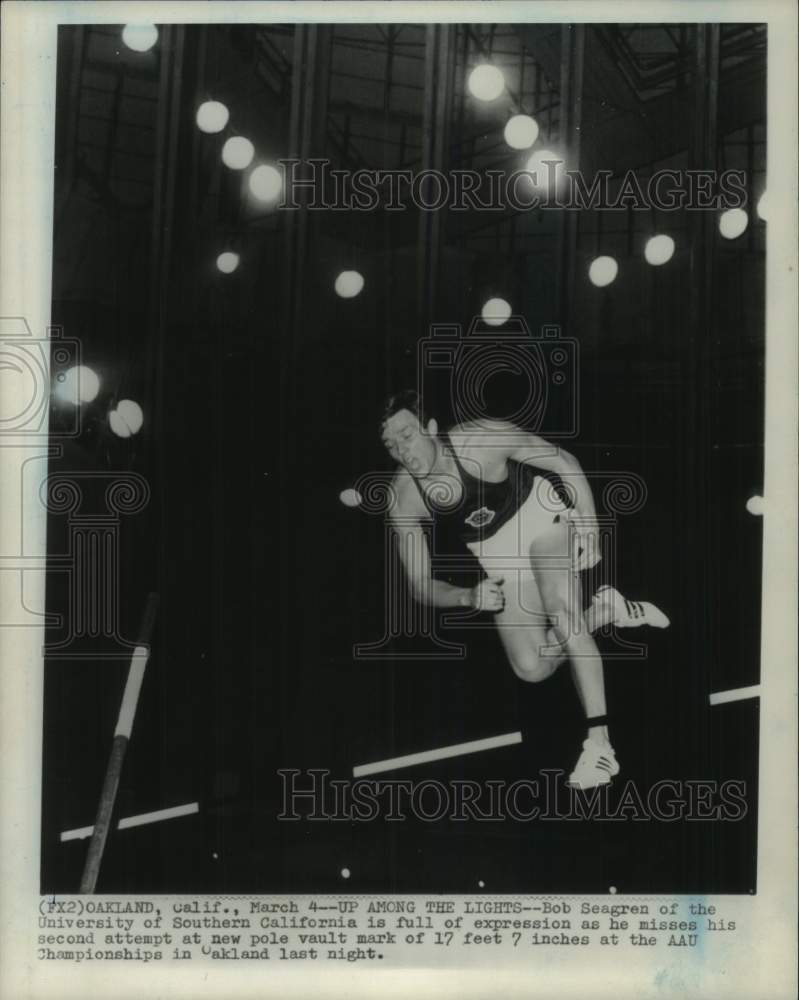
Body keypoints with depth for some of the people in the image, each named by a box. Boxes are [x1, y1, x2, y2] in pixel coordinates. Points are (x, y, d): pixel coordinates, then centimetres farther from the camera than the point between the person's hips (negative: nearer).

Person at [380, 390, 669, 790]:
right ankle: (603, 610, 20)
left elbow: (566, 463, -16)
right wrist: (468, 597, -31)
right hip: (498, 556, 4)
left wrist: (589, 528, -20)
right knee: (531, 669, -2)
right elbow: (422, 587, -13)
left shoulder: (482, 438, -30)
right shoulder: (403, 502, -22)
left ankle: (599, 743, -24)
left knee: (561, 610, -29)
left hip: (542, 518, -3)